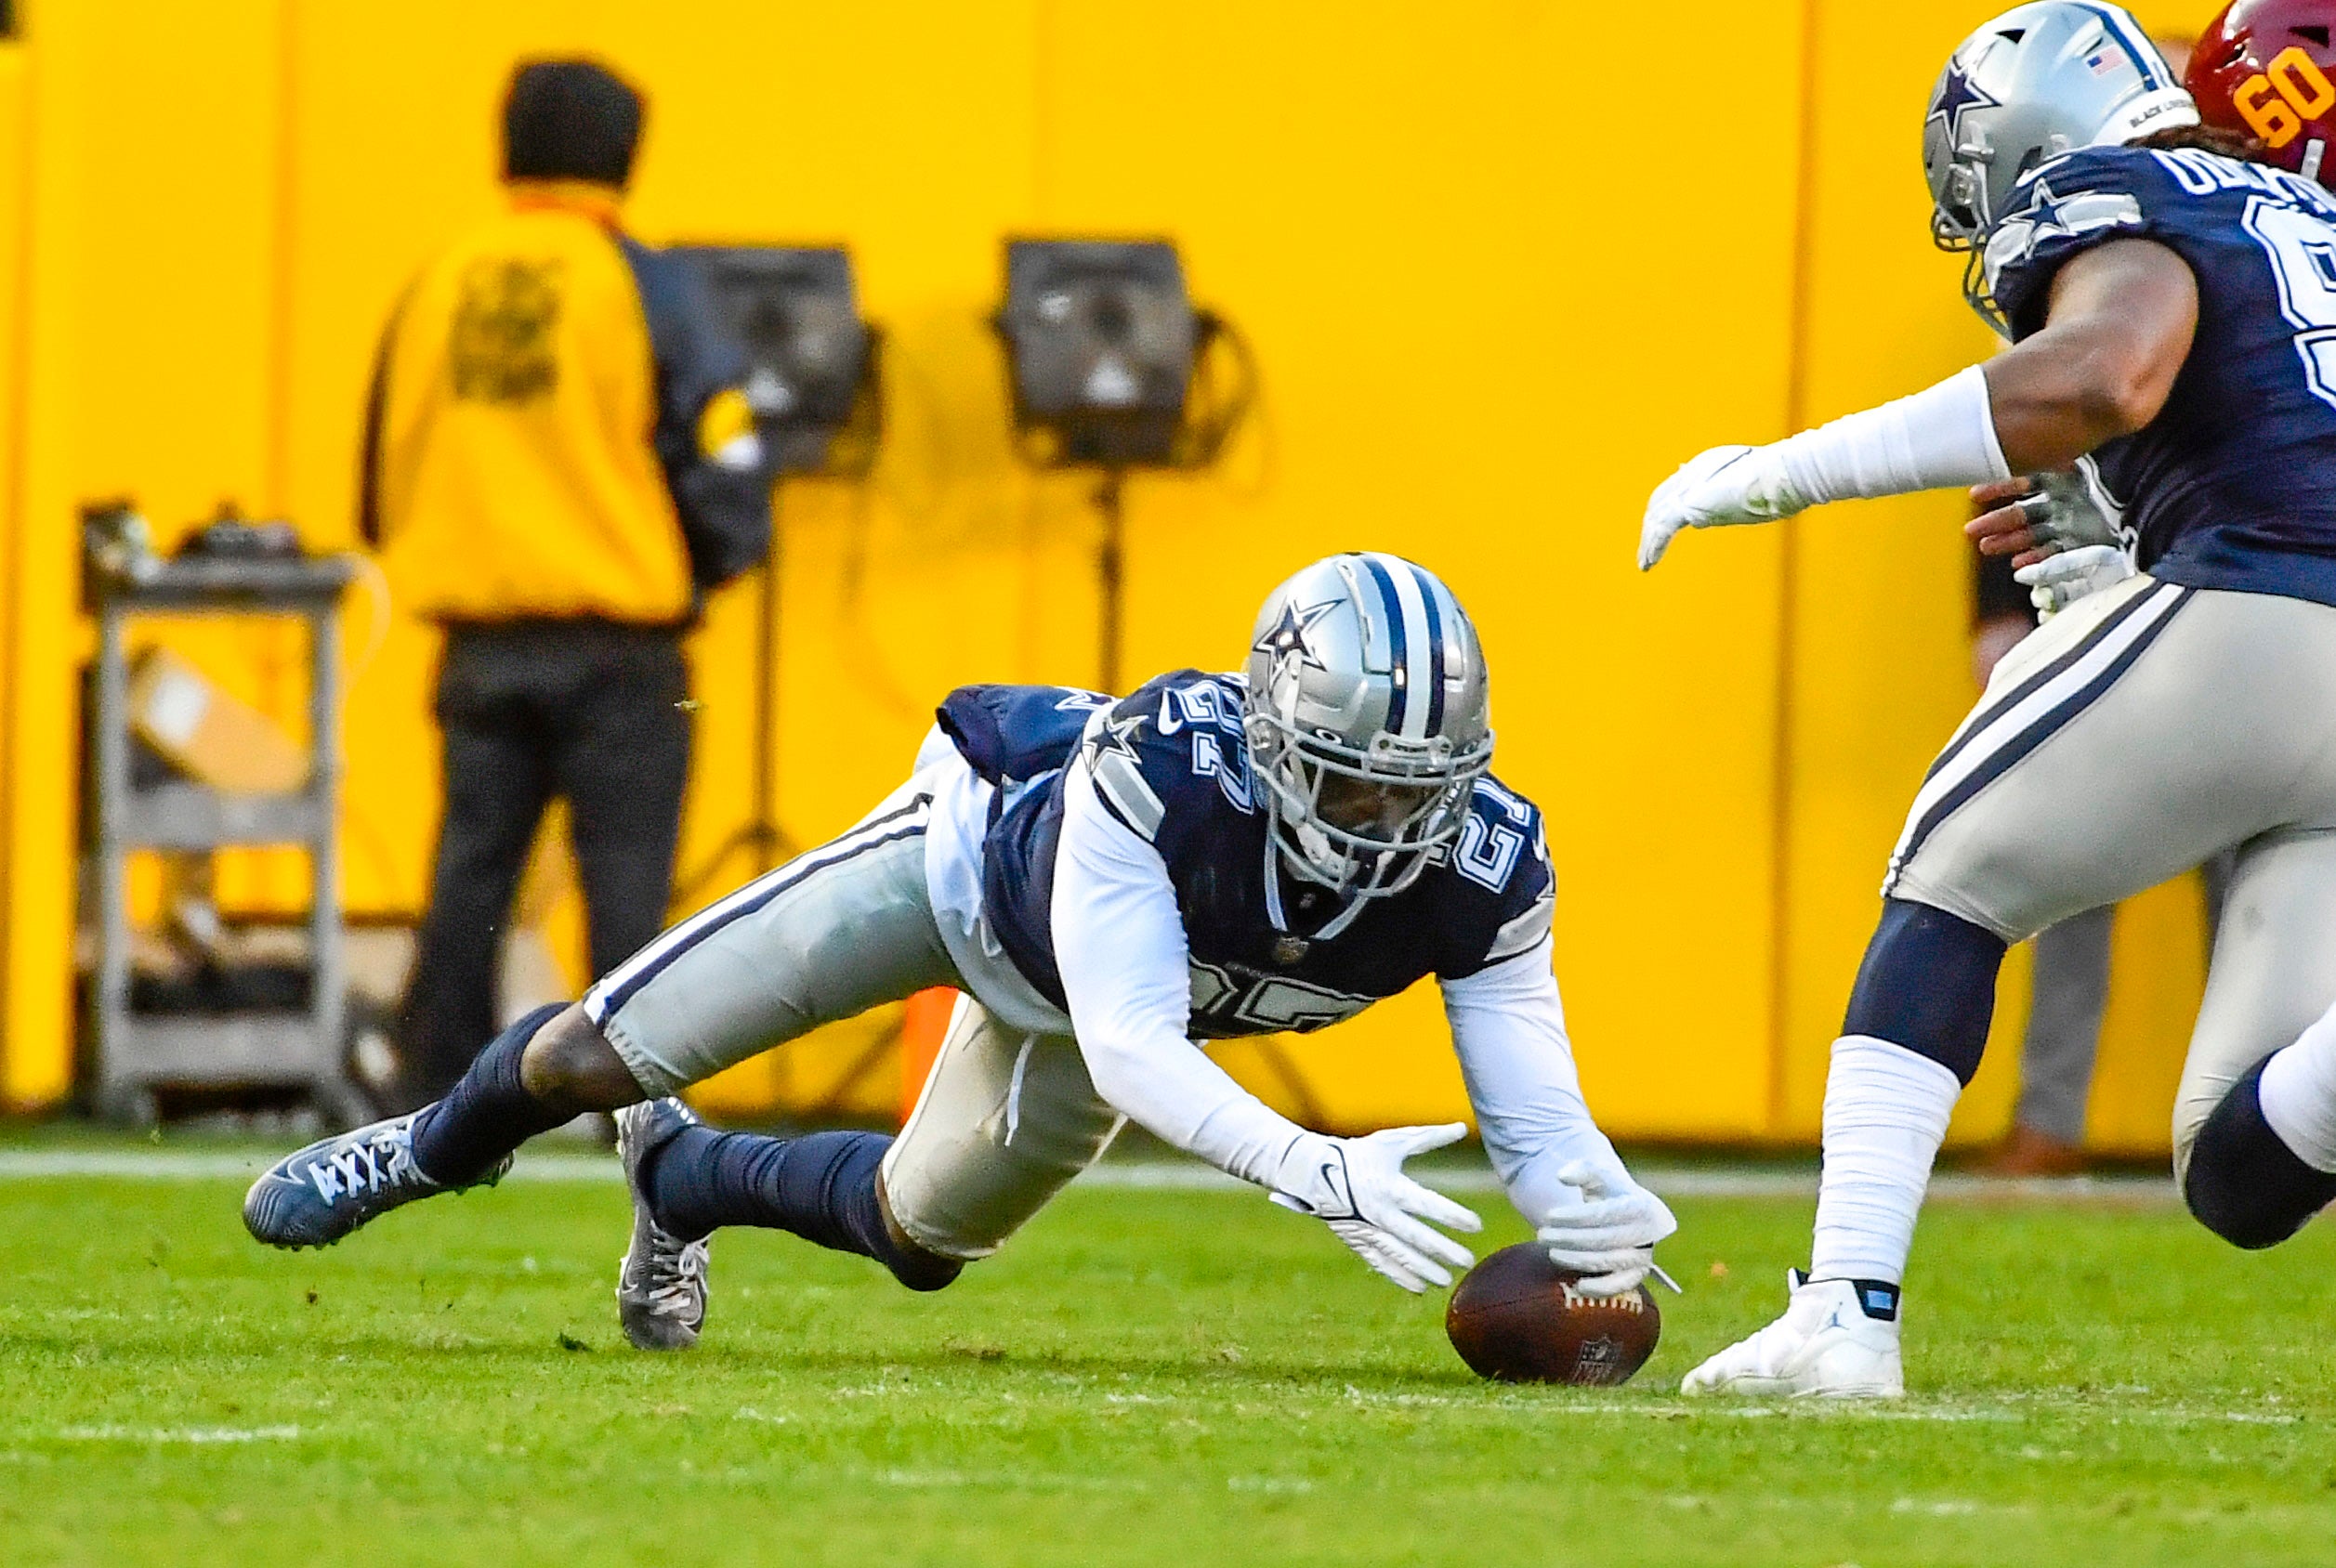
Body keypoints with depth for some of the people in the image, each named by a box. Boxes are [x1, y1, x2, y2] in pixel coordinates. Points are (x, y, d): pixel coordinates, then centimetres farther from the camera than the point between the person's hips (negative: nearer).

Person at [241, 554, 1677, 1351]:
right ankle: (438, 1149, 40)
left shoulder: (1479, 867, -36)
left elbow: (1533, 1109, -31)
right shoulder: (1163, 765, -47)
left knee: (920, 1241, 20)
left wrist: (1591, 1212, -54)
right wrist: (1316, 1174, -60)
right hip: (980, 846, -4)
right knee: (595, 1061, 3)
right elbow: (1131, 1049, -48)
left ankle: (690, 1180, 53)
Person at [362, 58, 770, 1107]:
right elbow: (718, 453, -7)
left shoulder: (439, 287, 6)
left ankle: (433, 1091, 10)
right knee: (625, 876, 0)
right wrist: (712, 558, 11)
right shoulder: (642, 286, -7)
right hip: (618, 644, -4)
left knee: (469, 872, 9)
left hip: (478, 639, 4)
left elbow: (385, 466, 12)